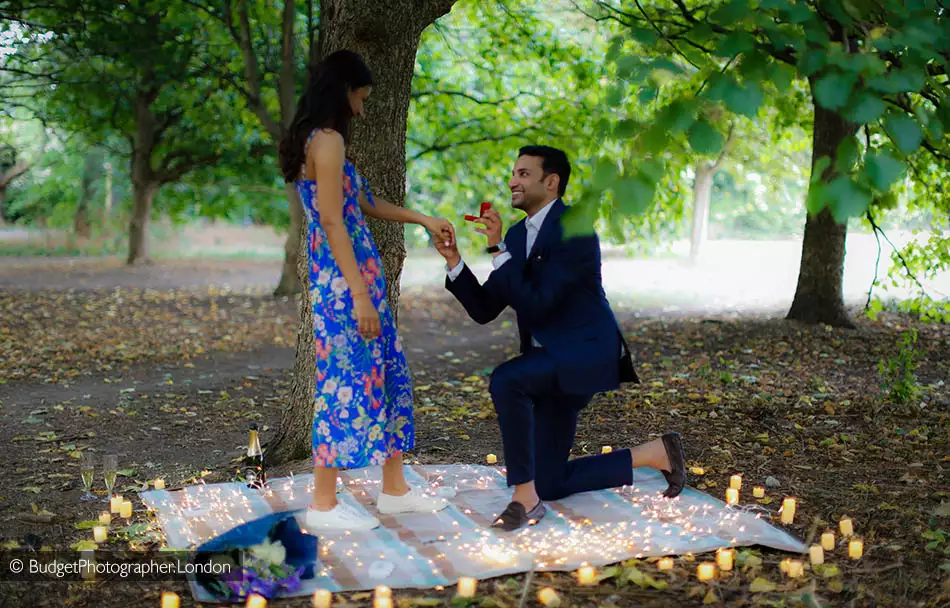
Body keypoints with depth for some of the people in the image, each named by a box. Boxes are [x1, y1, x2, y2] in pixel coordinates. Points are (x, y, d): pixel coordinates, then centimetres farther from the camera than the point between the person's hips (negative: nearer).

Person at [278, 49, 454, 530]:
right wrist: (360, 294, -20)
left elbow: (366, 204, 26)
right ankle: (323, 504, 7)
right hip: (344, 279, -10)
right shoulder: (328, 140, -14)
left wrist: (424, 220, 29)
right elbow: (333, 223, -19)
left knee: (389, 377, 13)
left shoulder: (320, 140, 17)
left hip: (357, 274, 10)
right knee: (347, 382, -3)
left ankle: (394, 489, 22)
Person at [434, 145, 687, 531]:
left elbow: (536, 305, -23)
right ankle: (655, 454, 22)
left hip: (586, 352, -9)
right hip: (552, 366, 9)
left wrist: (498, 250, -24)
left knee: (505, 380, -35)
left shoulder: (574, 229, -17)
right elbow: (484, 310, 7)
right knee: (550, 485, 9)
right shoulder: (516, 235, 9)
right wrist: (454, 261, -5)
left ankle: (525, 496, -21)